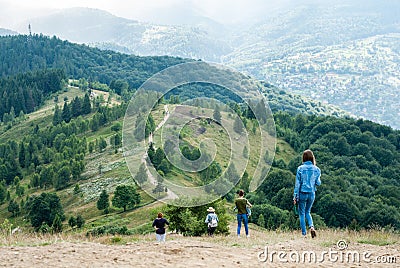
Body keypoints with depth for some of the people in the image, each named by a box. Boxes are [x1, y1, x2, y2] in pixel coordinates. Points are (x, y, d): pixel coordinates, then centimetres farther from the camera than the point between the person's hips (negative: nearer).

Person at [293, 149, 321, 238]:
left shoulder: (300, 168, -7)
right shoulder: (316, 169, -2)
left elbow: (297, 183, -7)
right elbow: (318, 183, 0)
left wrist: (295, 196, -3)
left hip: (302, 193, -2)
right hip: (312, 194, 3)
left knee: (302, 213, 10)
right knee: (308, 212, 20)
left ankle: (304, 233, 7)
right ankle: (311, 226, -5)